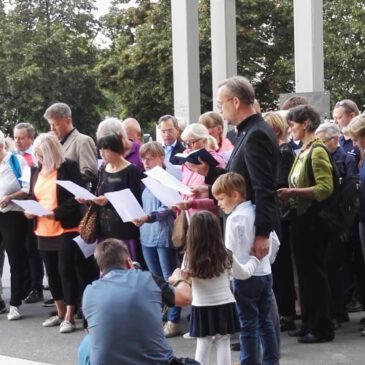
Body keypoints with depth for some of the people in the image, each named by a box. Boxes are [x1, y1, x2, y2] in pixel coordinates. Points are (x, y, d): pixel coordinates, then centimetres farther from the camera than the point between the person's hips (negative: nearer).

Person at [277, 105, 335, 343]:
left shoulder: (318, 151, -14)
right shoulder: (303, 152, 13)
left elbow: (325, 189, -24)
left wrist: (293, 193, -25)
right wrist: (289, 194, 4)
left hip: (313, 219, -9)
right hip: (300, 218, 9)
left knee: (315, 272, -3)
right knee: (304, 272, 13)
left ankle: (323, 328, 5)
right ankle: (309, 323, 22)